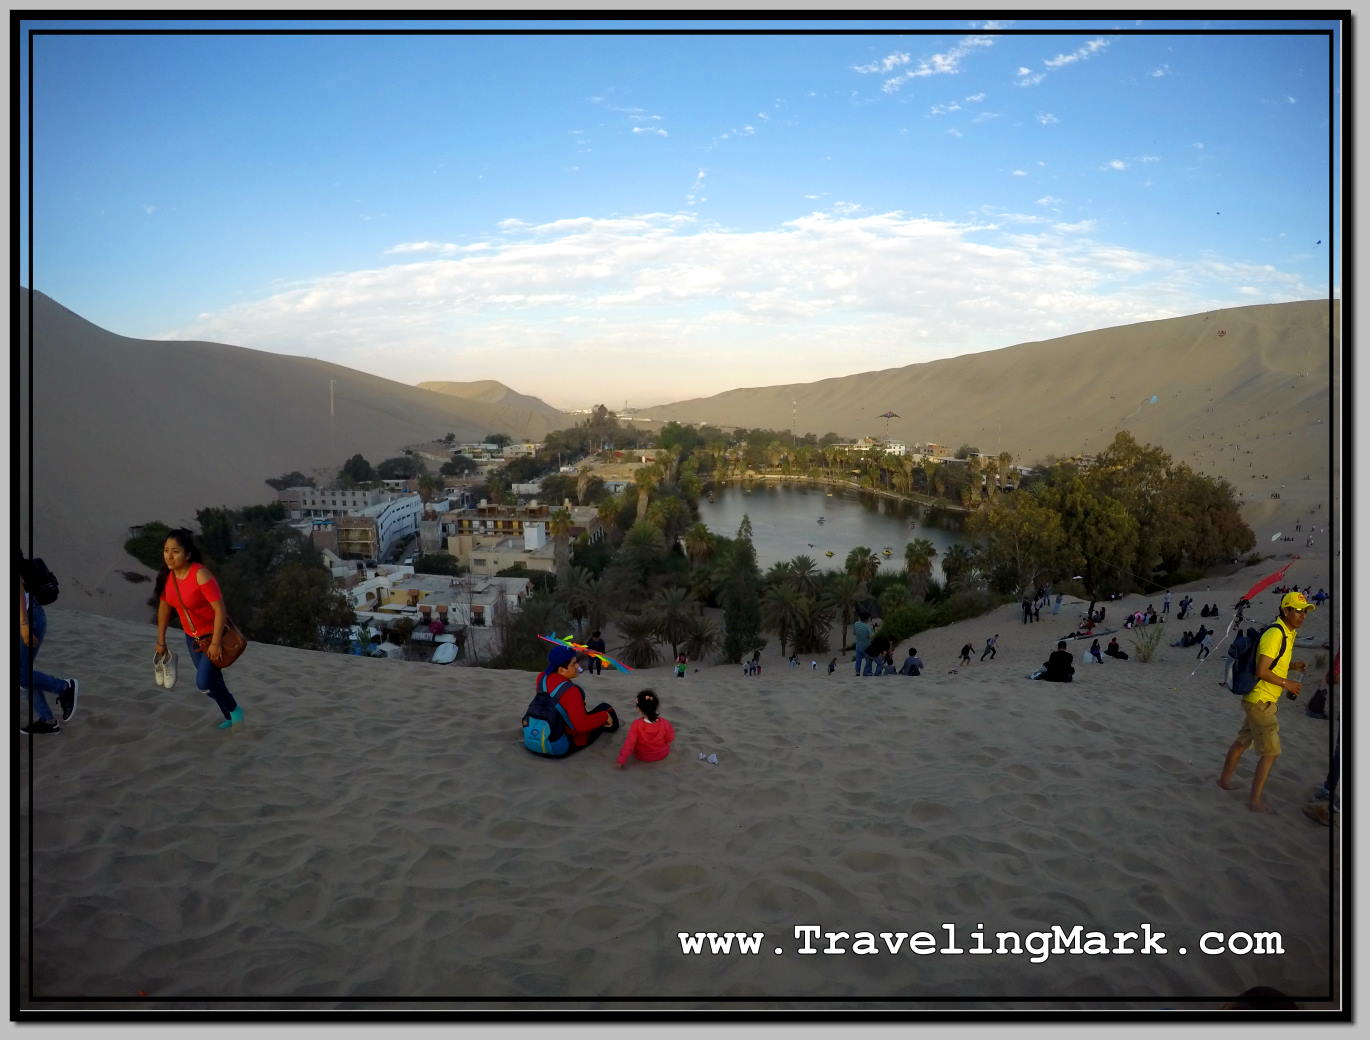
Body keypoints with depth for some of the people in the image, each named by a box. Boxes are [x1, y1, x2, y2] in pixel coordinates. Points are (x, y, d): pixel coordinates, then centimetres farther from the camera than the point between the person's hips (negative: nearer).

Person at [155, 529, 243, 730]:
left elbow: (220, 610, -28)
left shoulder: (201, 575, -28)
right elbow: (164, 607, 7)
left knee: (204, 683, -12)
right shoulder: (167, 576, -7)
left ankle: (234, 709, 15)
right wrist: (161, 640, 10)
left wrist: (215, 642, -26)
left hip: (213, 635, -7)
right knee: (212, 680, 18)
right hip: (192, 637, 7)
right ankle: (229, 717, 37)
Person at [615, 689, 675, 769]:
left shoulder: (636, 724, -31)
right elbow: (670, 739, -11)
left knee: (626, 738, 22)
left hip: (642, 757, -1)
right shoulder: (664, 723, -28)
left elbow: (629, 743, -26)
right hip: (662, 755, 1)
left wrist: (622, 761, -17)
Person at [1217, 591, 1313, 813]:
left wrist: (1293, 666, 6)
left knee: (1242, 742, 22)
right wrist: (1287, 684, -16)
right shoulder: (1274, 634, -21)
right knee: (1271, 752, -6)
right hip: (1260, 701, -10)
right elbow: (1262, 671, -25)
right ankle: (1255, 801, 1)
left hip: (1260, 700, 10)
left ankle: (1224, 779, 37)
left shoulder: (1288, 633, 11)